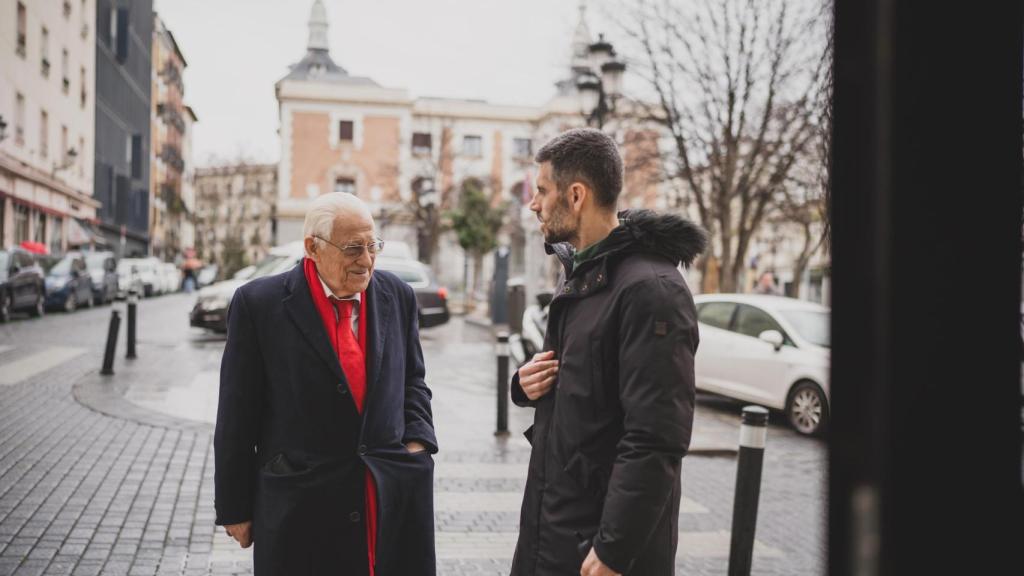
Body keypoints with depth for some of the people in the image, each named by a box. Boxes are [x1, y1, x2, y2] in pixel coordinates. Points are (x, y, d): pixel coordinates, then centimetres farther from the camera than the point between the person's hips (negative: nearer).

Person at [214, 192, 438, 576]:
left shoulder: (397, 296, 4)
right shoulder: (259, 304, -7)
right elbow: (238, 416, -4)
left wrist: (418, 440, -1)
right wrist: (235, 509, -1)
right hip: (300, 510, -3)